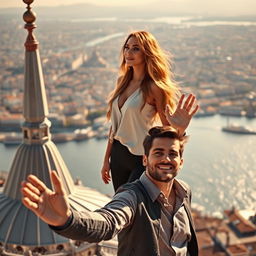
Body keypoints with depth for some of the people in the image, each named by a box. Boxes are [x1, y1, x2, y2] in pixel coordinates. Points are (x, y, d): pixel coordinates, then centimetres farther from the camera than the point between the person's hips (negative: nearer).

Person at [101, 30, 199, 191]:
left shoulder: (154, 88, -15)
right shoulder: (122, 81, 5)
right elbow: (115, 125, 12)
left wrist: (180, 129, -37)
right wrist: (107, 159, 14)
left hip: (141, 159, -7)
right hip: (118, 154, 7)